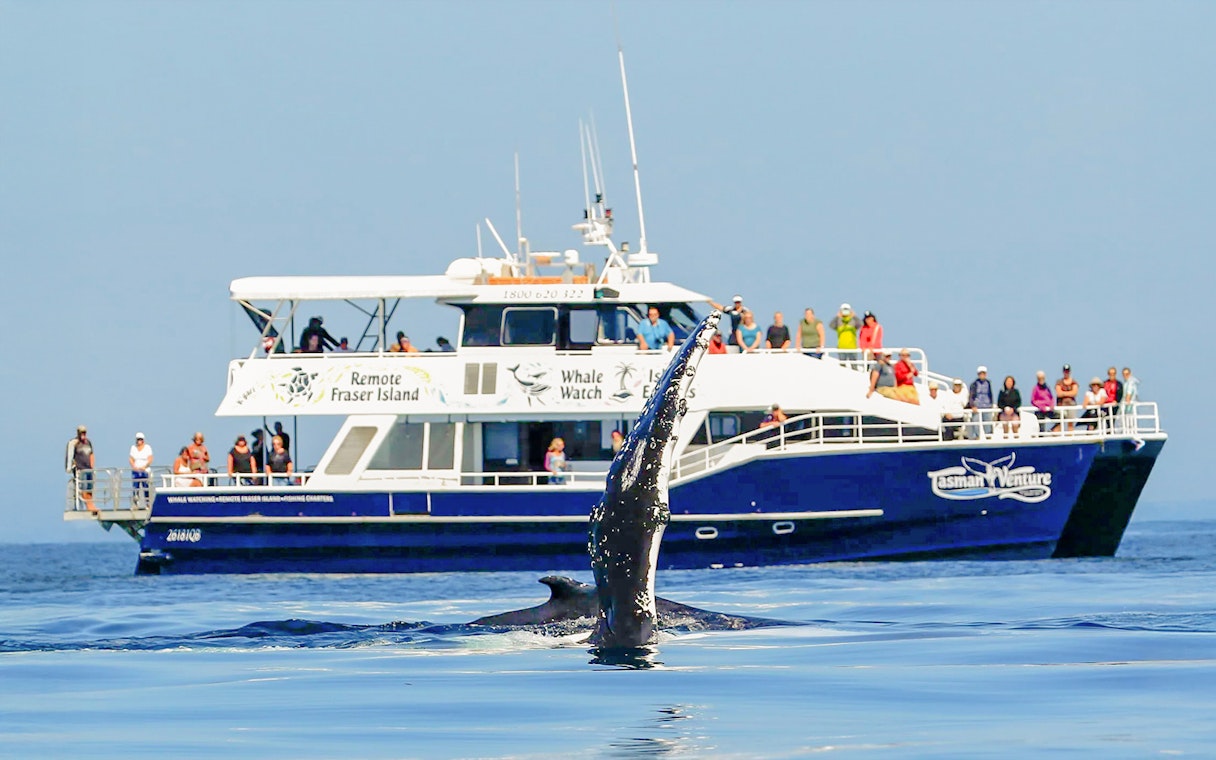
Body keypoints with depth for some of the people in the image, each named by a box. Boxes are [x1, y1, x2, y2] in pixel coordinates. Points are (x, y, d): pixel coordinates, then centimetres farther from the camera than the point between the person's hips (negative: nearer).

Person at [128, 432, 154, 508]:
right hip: (135, 471, 2)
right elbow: (131, 459, 6)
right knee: (135, 487, -4)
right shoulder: (133, 447, 10)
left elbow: (150, 459, -3)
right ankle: (135, 504, -1)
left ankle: (148, 504, -3)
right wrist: (134, 466, -11)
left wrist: (144, 467, -16)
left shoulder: (147, 447, 3)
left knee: (146, 488, -6)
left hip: (144, 470, -2)